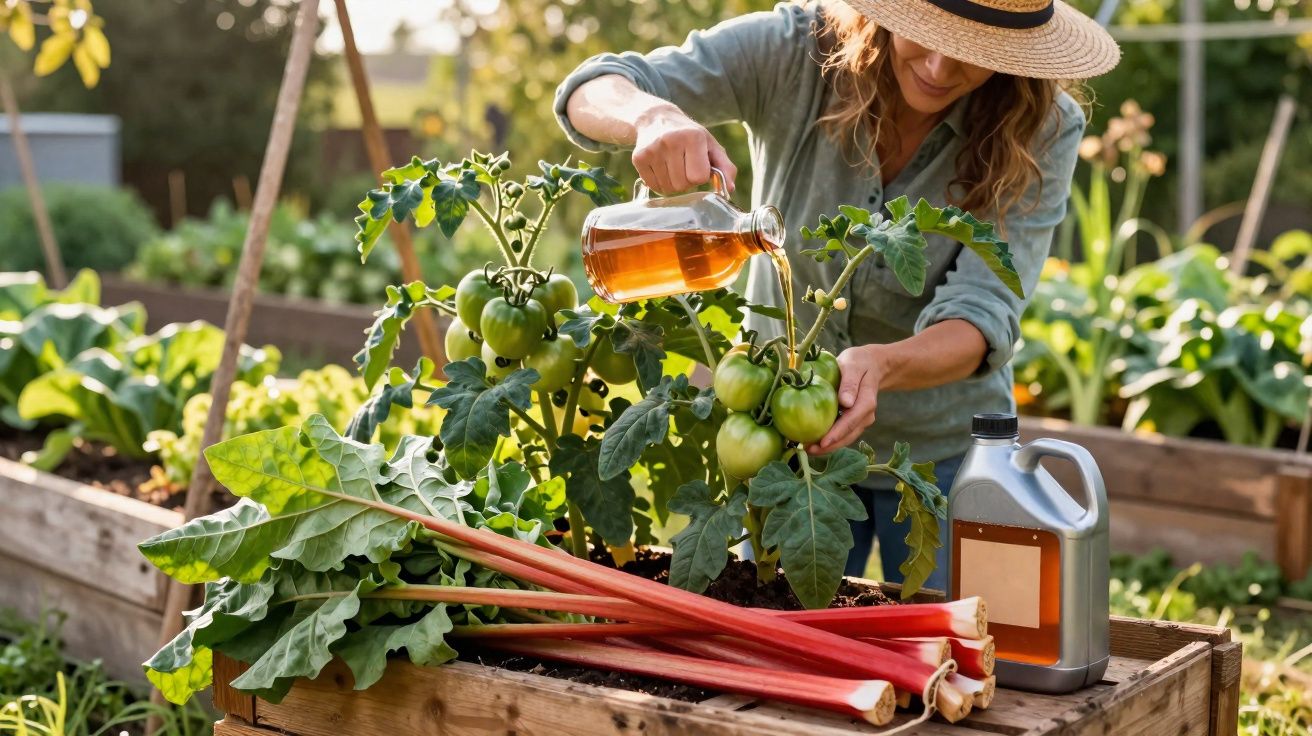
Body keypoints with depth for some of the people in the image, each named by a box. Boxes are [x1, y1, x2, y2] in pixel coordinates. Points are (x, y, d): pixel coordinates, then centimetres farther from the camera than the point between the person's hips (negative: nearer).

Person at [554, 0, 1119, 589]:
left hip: (943, 450, 0)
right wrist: (653, 115, -44)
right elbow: (592, 90, -20)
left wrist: (882, 364, -47)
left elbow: (983, 317, -26)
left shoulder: (1042, 133, -19)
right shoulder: (797, 49, -18)